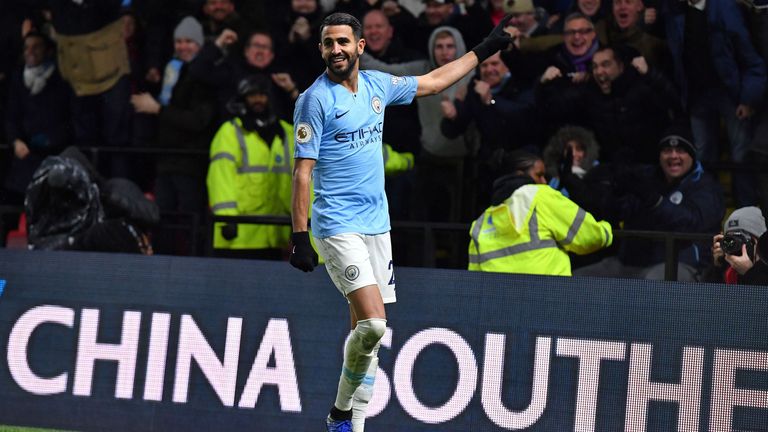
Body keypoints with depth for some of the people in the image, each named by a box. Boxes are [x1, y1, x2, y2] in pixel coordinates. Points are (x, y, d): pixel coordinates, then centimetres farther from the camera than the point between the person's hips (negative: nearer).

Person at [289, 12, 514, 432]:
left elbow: (432, 81, 27)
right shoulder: (315, 99, -10)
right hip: (338, 228, -7)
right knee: (372, 323, -18)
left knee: (366, 333, 6)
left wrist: (483, 50, 31)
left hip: (377, 226, 7)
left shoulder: (377, 85, 9)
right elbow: (302, 171, -11)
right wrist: (299, 236, -17)